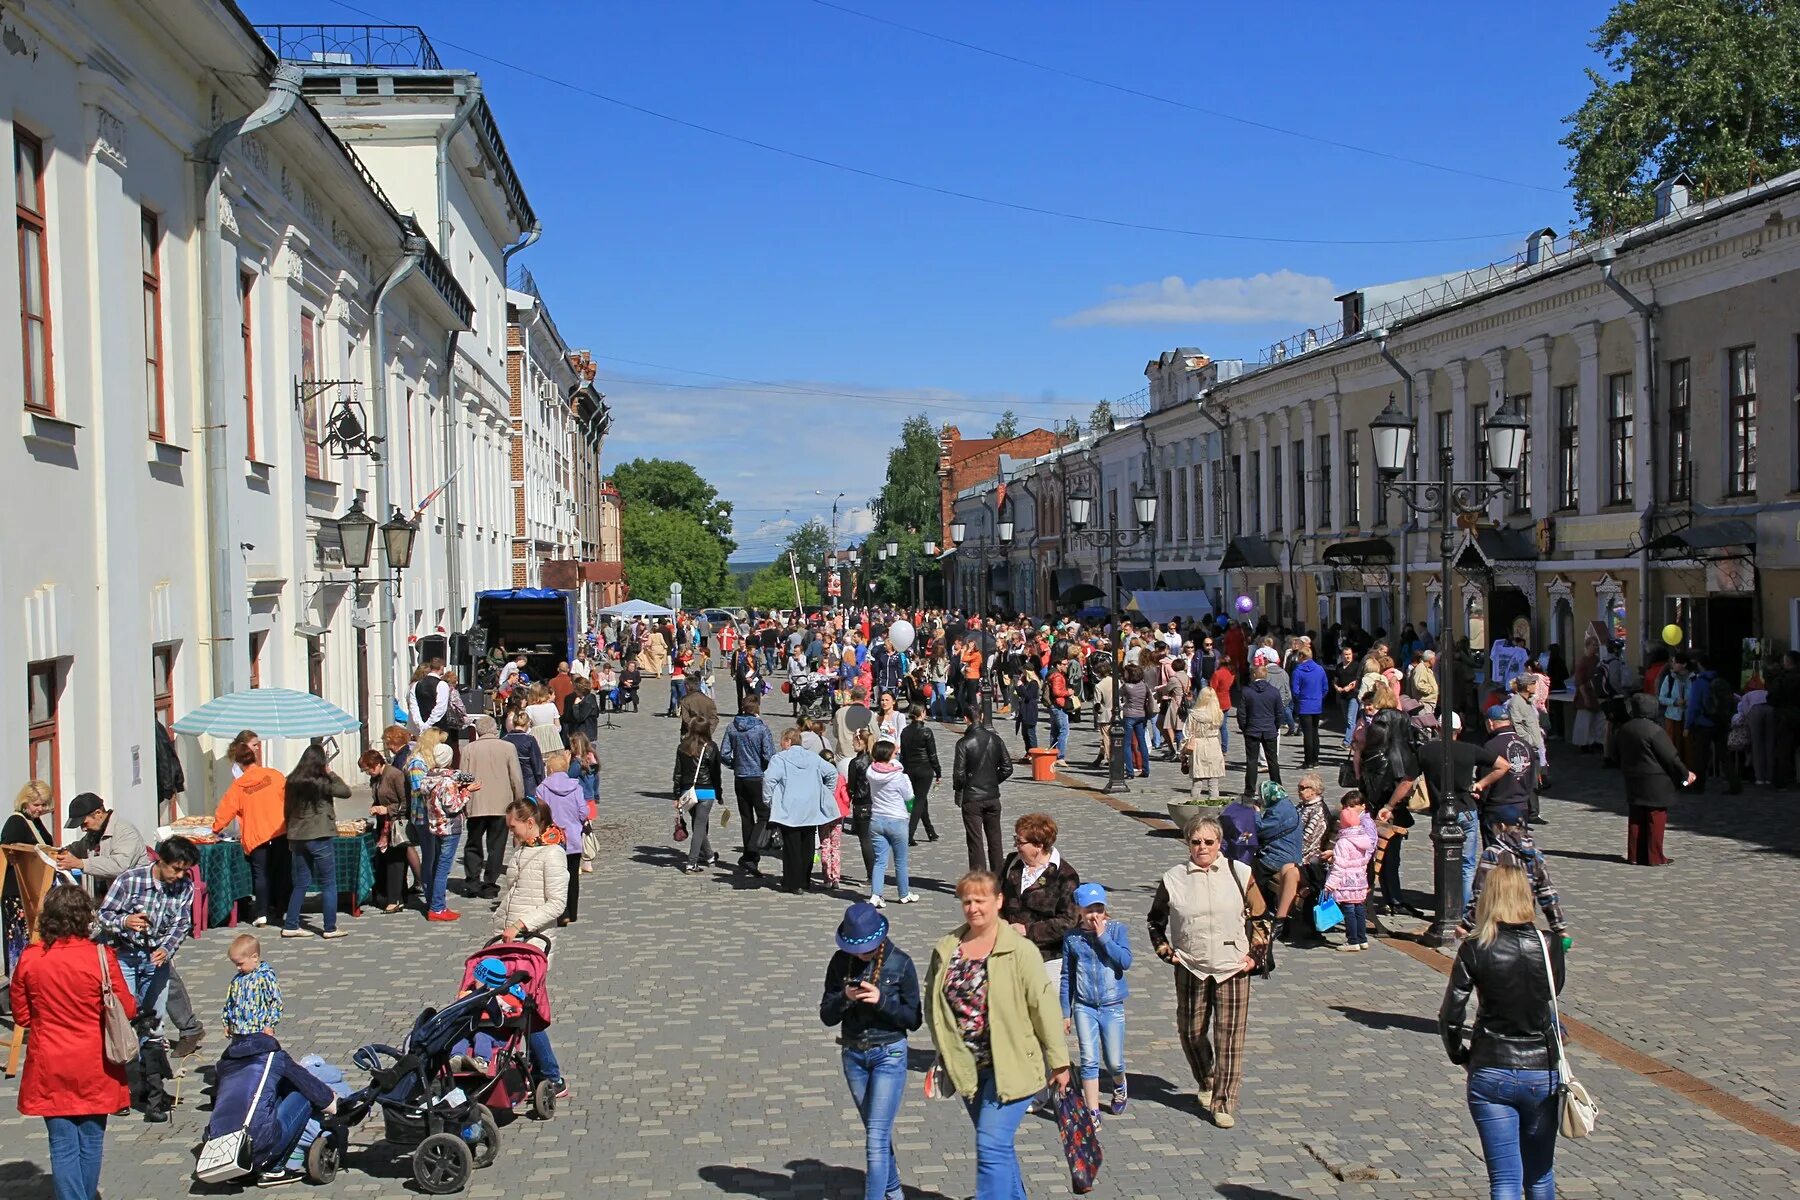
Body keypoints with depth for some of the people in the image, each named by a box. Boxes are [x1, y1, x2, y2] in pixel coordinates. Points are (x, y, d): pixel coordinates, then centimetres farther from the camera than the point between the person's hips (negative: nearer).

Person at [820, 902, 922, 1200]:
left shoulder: (900, 964, -12)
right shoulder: (841, 963, -4)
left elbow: (914, 1019, -9)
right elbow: (827, 1016, -2)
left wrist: (882, 1000, -24)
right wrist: (844, 998, -22)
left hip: (889, 1055, -4)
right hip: (853, 1054, 4)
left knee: (876, 1138, -11)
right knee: (877, 1130, 20)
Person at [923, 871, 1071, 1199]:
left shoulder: (1020, 950, -12)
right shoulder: (946, 948, 3)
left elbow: (1043, 1006, -10)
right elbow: (933, 1003, 13)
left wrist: (1059, 1062, -8)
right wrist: (944, 1051, 9)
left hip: (1010, 1066, -6)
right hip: (968, 1067, 6)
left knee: (992, 1145, -12)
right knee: (998, 1144, 19)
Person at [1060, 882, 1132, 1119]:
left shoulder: (1116, 929, -3)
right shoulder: (1071, 937, 0)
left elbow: (1126, 961, -16)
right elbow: (1067, 977, 7)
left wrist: (1103, 936, -17)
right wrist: (1066, 1012, 8)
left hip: (1112, 1006, 0)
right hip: (1084, 1007, 0)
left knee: (1114, 1062, 8)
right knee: (1089, 1060, -5)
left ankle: (1119, 1085, 42)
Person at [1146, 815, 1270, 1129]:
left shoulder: (1239, 874, 0)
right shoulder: (1173, 879, 1)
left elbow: (1260, 917, 9)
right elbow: (1156, 920, 15)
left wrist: (1256, 954, 2)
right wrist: (1166, 952, 5)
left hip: (1232, 969, -1)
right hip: (1191, 970, 1)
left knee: (1229, 1037, -2)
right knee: (1191, 1032, 10)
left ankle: (1224, 1103, 5)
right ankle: (1206, 1083, 37)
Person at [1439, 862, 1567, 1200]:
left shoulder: (1474, 950, -11)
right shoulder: (1550, 946, -6)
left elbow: (1449, 1018, -9)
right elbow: (1552, 998, 11)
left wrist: (1460, 1056, 8)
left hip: (1491, 1073, -2)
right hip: (1542, 1071, 2)